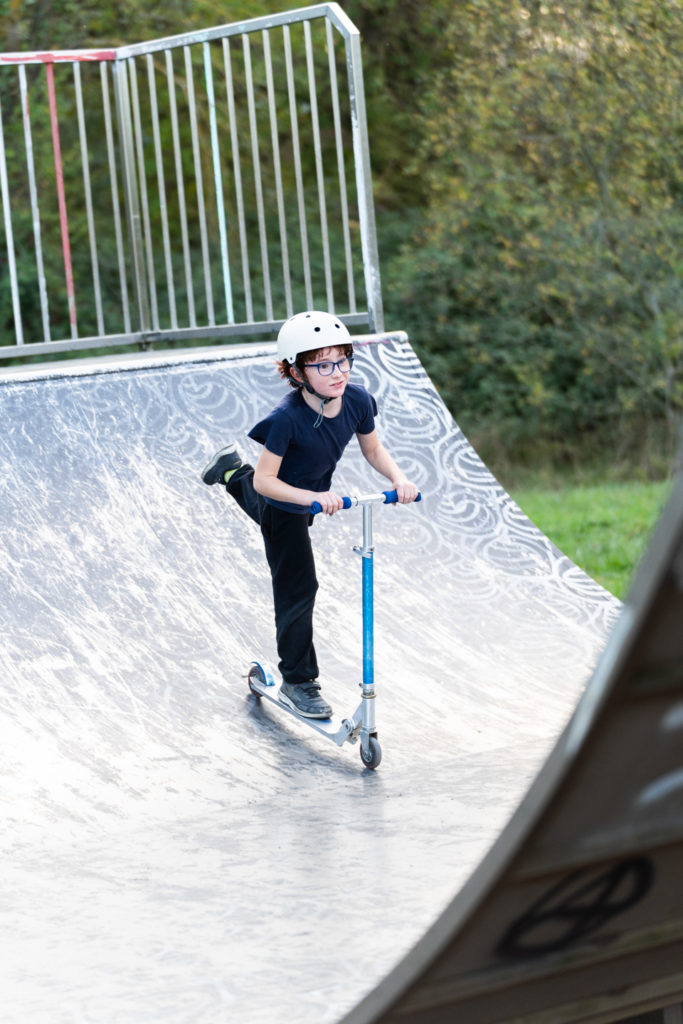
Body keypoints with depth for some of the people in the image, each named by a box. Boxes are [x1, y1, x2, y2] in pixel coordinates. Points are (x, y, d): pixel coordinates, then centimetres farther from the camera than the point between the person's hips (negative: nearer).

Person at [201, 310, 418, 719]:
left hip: (317, 496, 6)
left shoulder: (357, 400, -23)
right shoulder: (287, 418, -39)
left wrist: (399, 479, -24)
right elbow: (266, 481, -33)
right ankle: (298, 682, 12)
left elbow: (373, 450, -5)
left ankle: (233, 471, 65)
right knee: (297, 590, -1)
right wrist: (312, 498, -48)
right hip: (284, 506, -6)